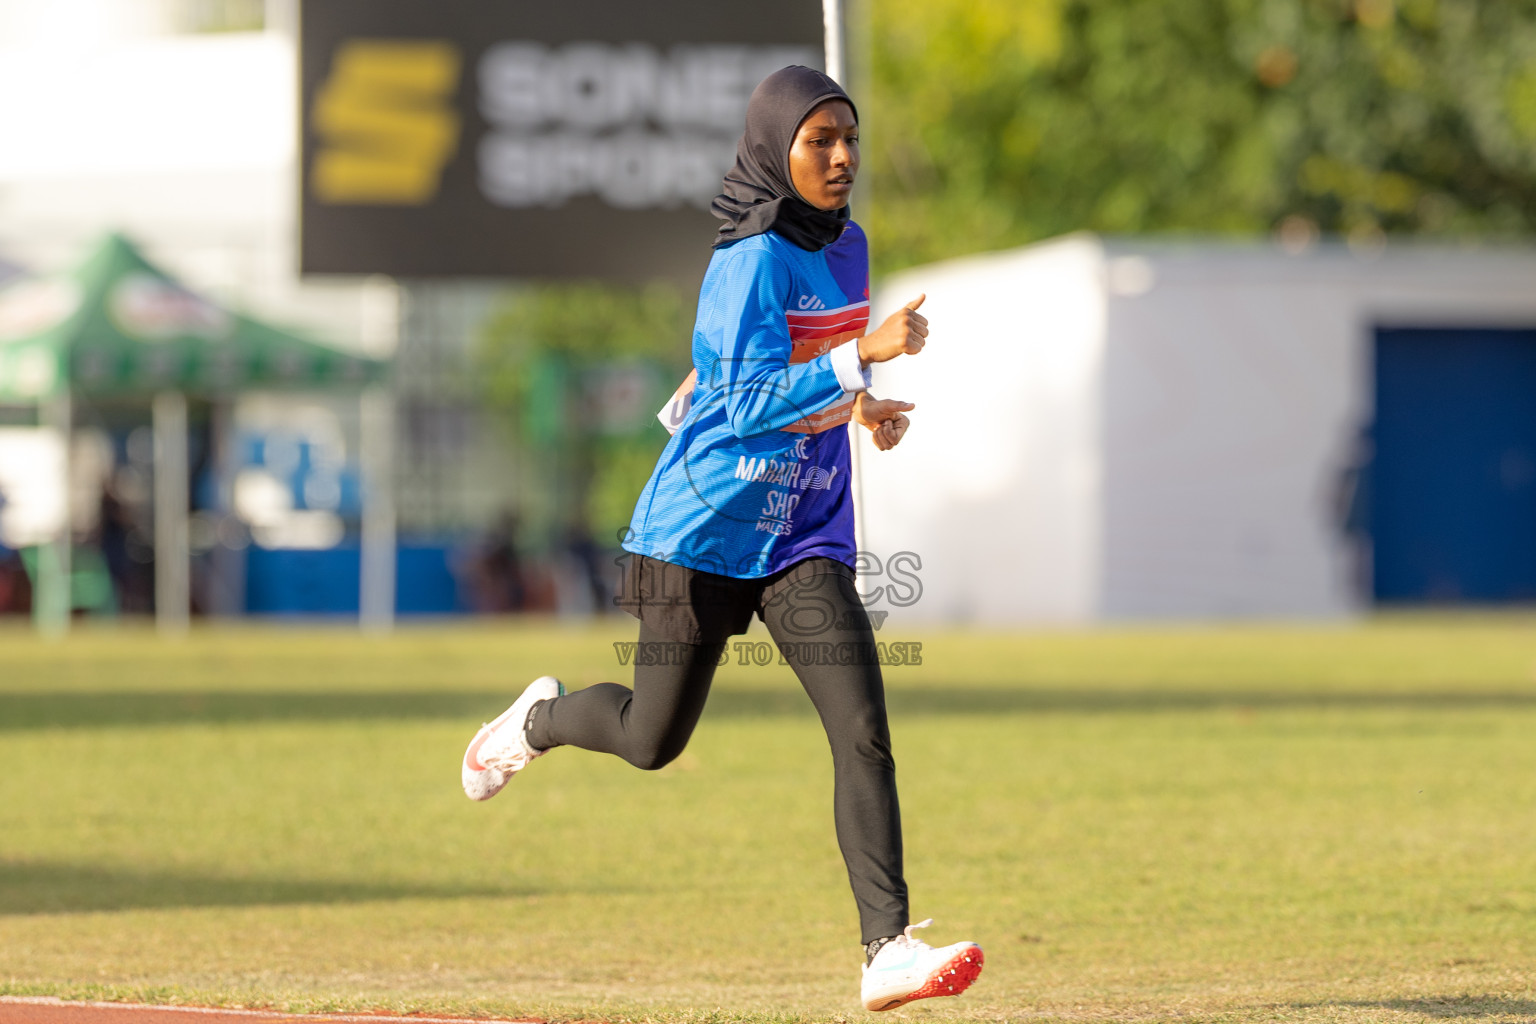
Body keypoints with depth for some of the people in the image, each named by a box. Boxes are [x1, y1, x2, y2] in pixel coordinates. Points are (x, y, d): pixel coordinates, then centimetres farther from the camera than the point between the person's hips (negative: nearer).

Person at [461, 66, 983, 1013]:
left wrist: (854, 406, 7)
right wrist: (864, 356, -35)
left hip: (804, 540, 6)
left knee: (865, 734, -12)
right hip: (706, 532, -6)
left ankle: (888, 948, -18)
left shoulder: (847, 248, 8)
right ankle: (544, 719, 44)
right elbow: (751, 404, -27)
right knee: (653, 740, 10)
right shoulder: (752, 261, -17)